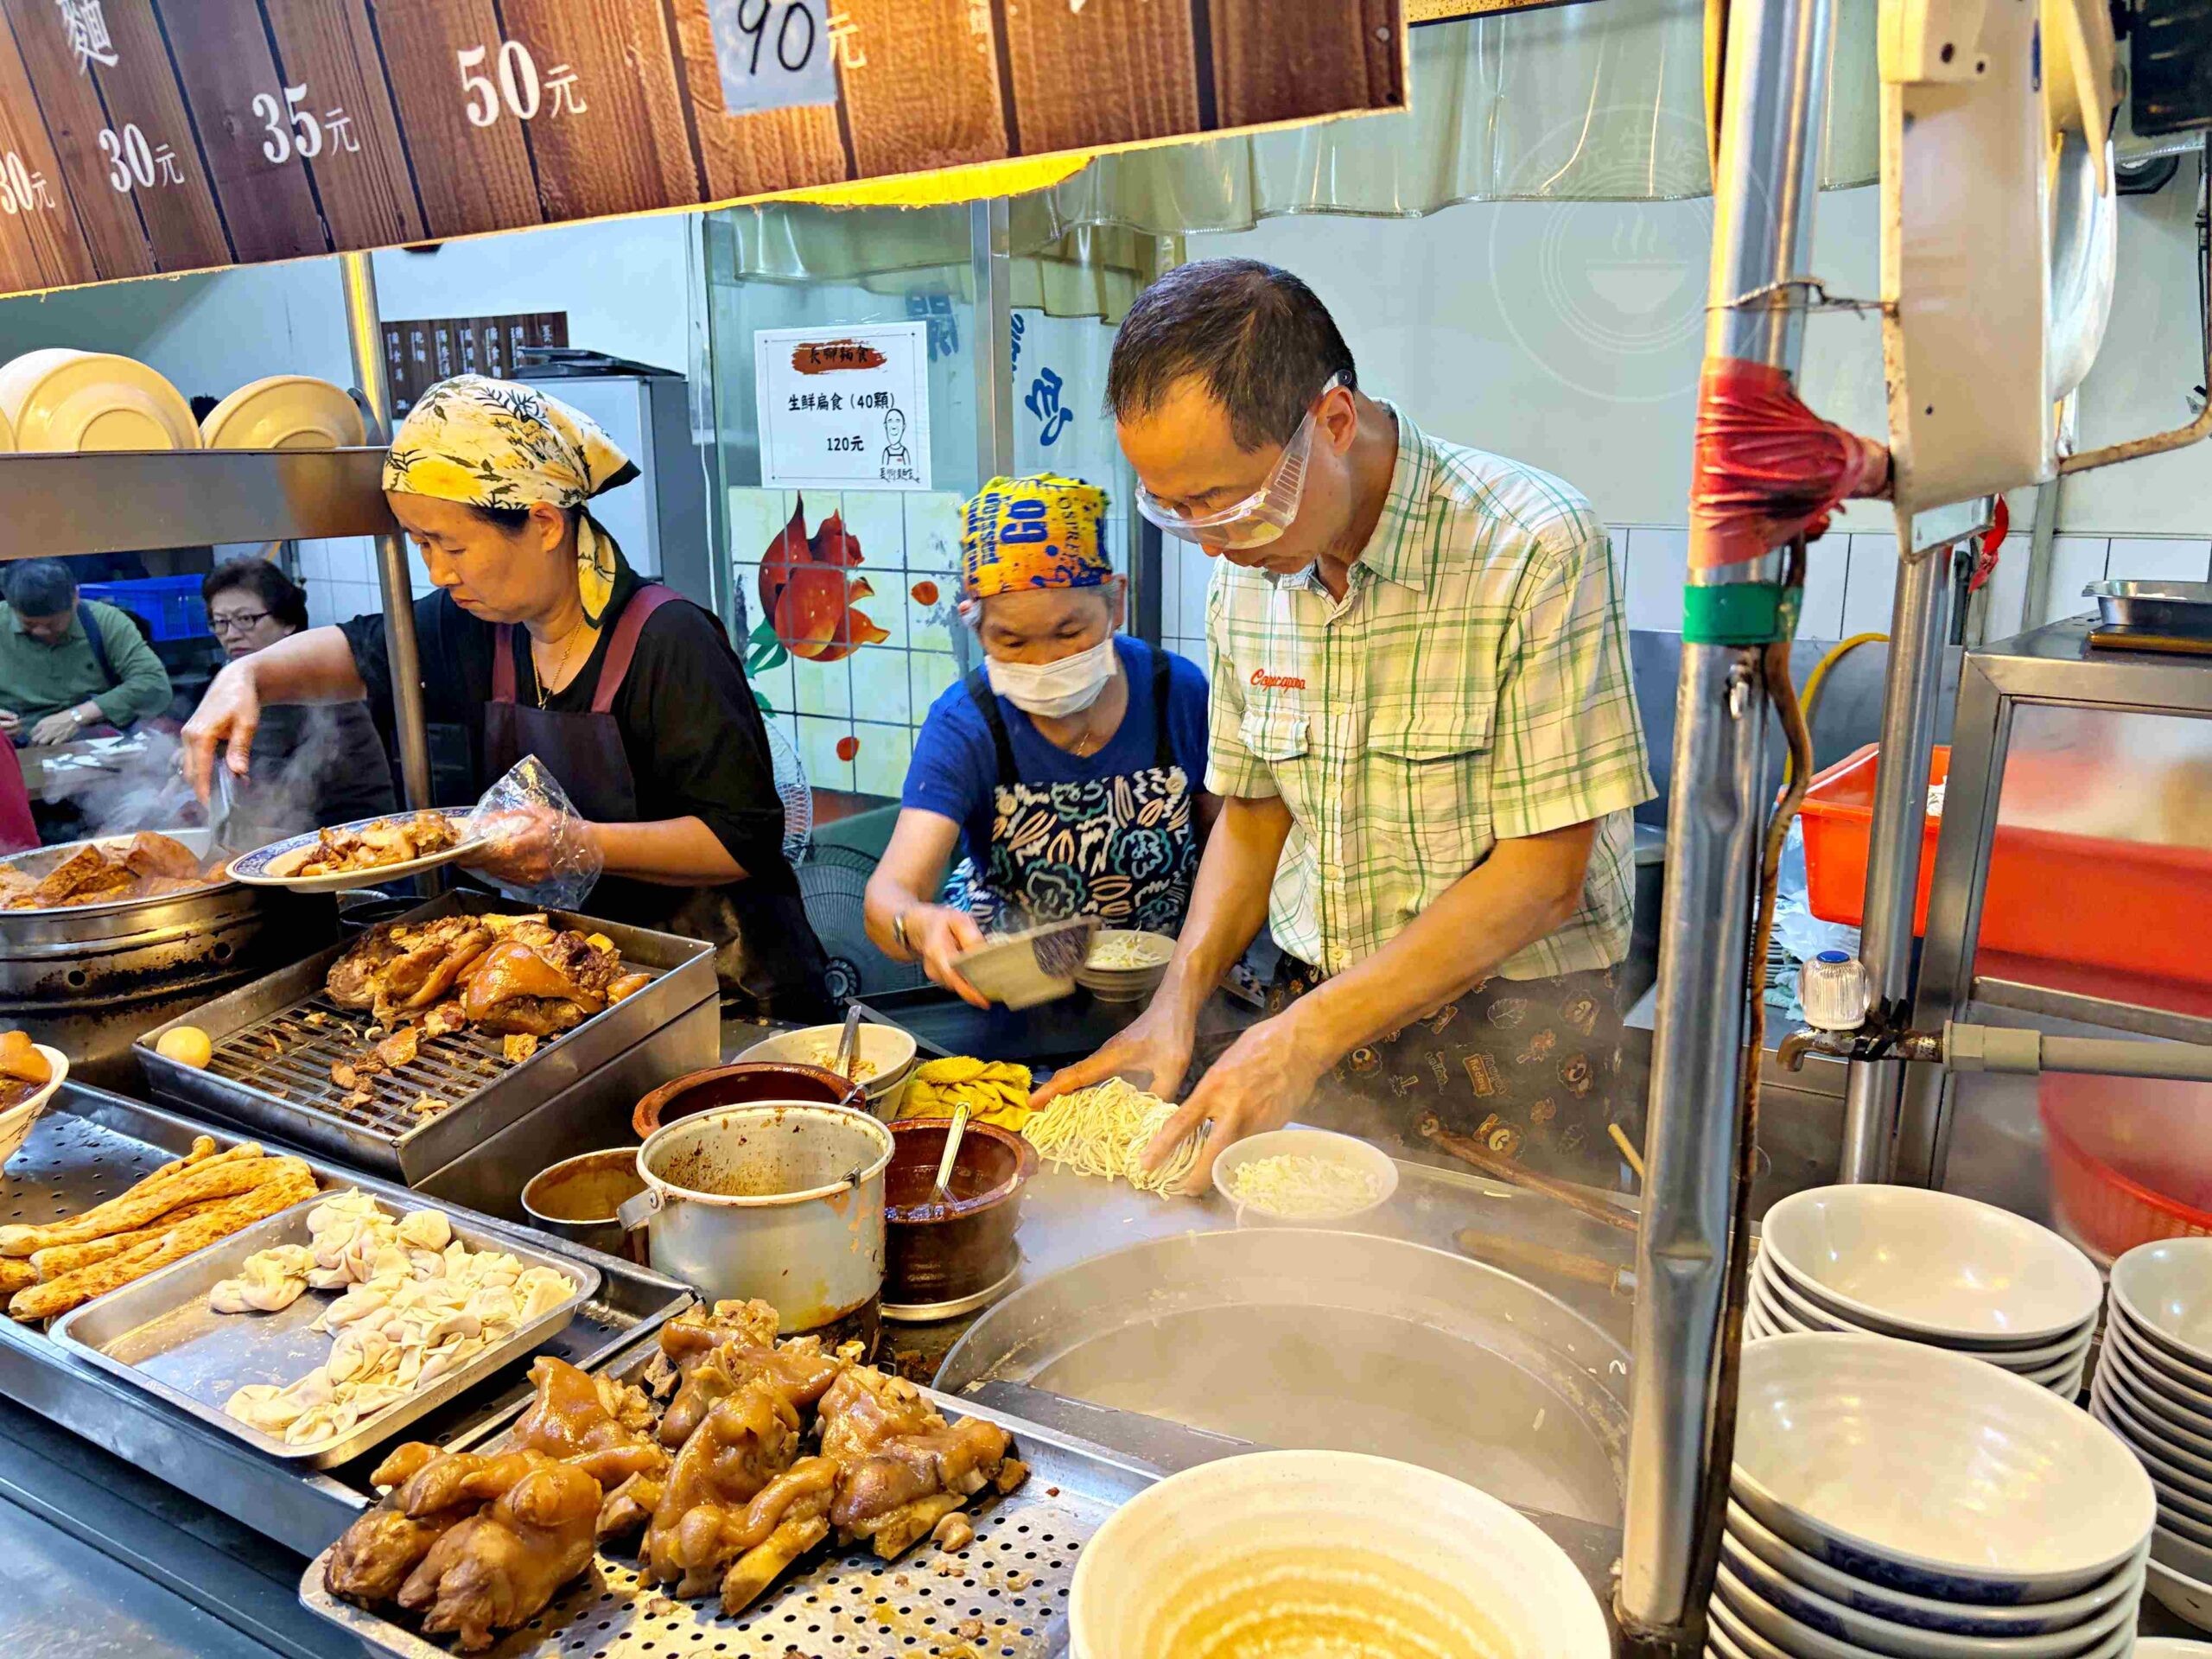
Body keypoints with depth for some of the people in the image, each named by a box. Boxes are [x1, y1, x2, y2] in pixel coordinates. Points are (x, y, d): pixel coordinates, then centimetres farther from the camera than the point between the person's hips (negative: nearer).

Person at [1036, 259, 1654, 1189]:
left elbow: (1544, 874, -18)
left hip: (1510, 1036, -4)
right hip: (1310, 1018, 5)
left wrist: (1310, 1034, -20)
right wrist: (1178, 1001, -2)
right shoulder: (1246, 572, 1)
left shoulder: (1533, 552, -19)